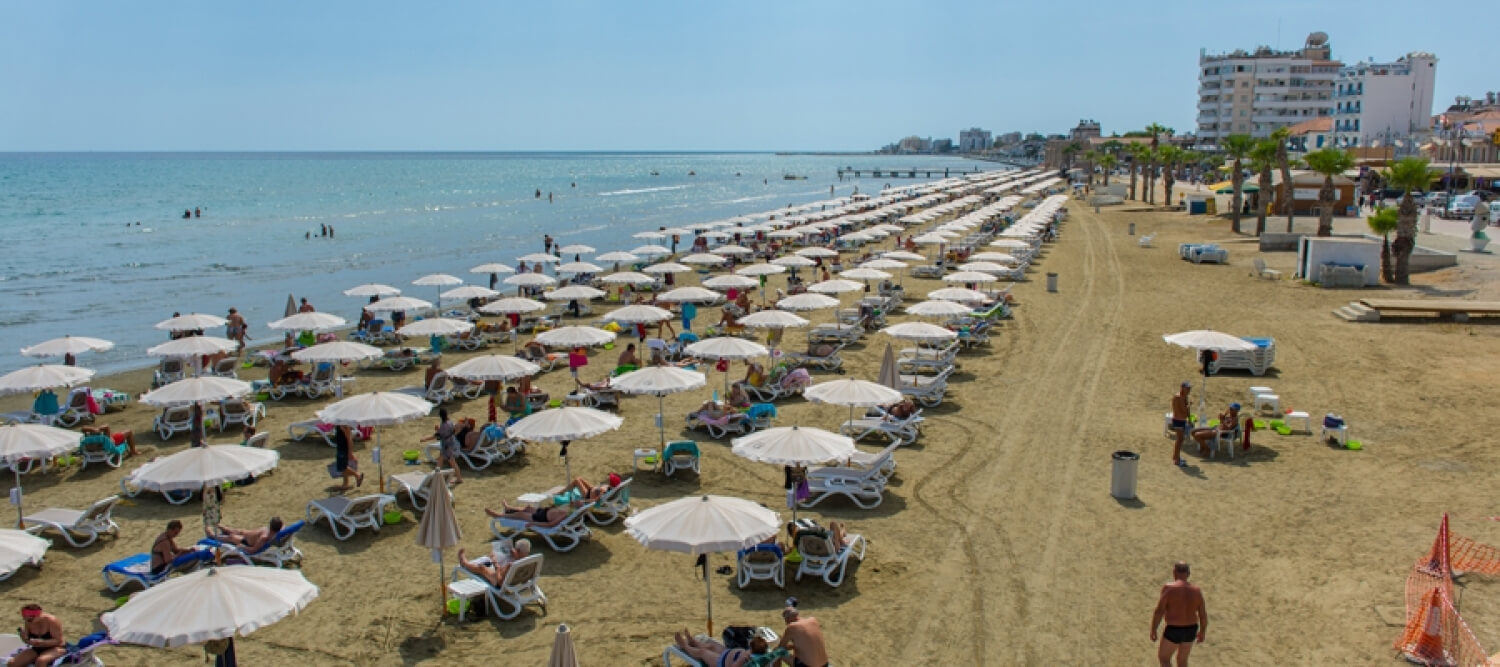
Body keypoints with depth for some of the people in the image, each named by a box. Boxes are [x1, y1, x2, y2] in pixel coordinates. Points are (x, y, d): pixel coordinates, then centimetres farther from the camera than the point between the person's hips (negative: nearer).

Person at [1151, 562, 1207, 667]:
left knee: (1163, 657, 16)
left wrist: (1153, 630, -5)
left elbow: (1159, 611, -17)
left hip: (1174, 631, -5)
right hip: (1190, 630, 5)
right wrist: (1202, 632, 15)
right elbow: (1203, 615, 0)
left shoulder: (1169, 588, -18)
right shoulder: (1196, 590, -4)